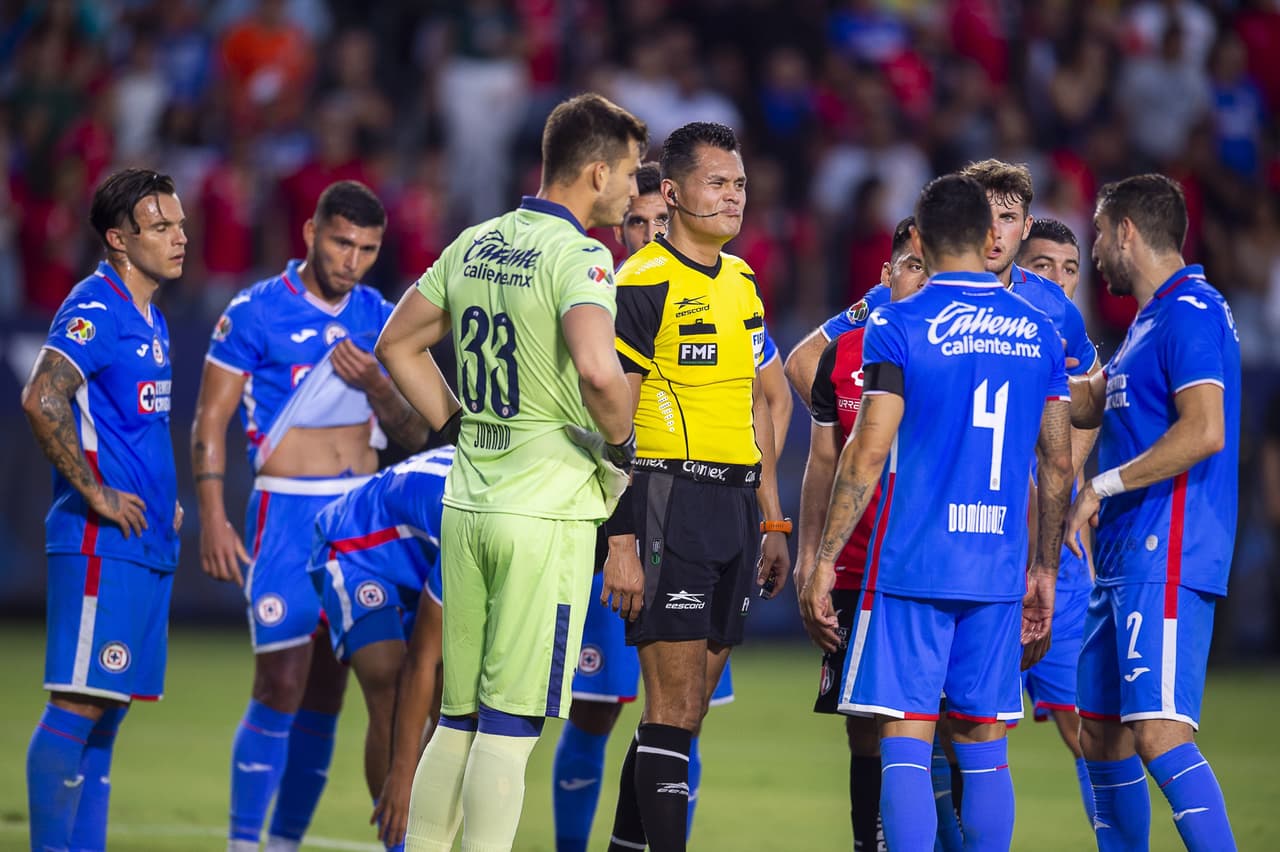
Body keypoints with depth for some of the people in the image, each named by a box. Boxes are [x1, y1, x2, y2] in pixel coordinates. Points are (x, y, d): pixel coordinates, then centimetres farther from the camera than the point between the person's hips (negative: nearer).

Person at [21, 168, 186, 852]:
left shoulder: (150, 320, 17)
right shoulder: (96, 311, -12)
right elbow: (42, 401, -25)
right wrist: (96, 496, -21)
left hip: (147, 542, 9)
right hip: (101, 542, -9)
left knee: (106, 712, 10)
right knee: (78, 707, -9)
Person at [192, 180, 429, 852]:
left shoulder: (380, 320, 10)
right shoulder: (256, 313, -5)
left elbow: (413, 437, 11)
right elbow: (210, 420, -5)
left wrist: (375, 385, -8)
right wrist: (213, 520, -13)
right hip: (288, 513, -5)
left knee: (326, 694, 5)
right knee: (281, 687, -11)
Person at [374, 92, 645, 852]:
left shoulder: (476, 245, 10)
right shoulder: (577, 256, -13)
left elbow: (399, 344, 20)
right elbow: (597, 369, -30)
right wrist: (621, 443, -12)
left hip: (467, 505, 7)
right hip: (548, 511, -7)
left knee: (457, 721, 14)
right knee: (510, 726, -4)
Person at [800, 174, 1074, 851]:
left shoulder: (900, 326, -5)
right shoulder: (1038, 333, 9)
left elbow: (868, 453, -10)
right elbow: (1058, 466, 12)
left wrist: (823, 562, -5)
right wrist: (1044, 573, 21)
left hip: (912, 567, -4)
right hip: (1000, 572, 4)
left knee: (905, 743, -5)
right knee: (983, 746, 10)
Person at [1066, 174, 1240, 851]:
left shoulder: (1189, 311, -11)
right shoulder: (1152, 319, 20)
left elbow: (1204, 432, -22)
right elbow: (1088, 402, 31)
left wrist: (1103, 486, -16)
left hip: (1164, 562, -11)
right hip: (1125, 560, 11)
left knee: (1159, 733, -20)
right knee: (1100, 734, 13)